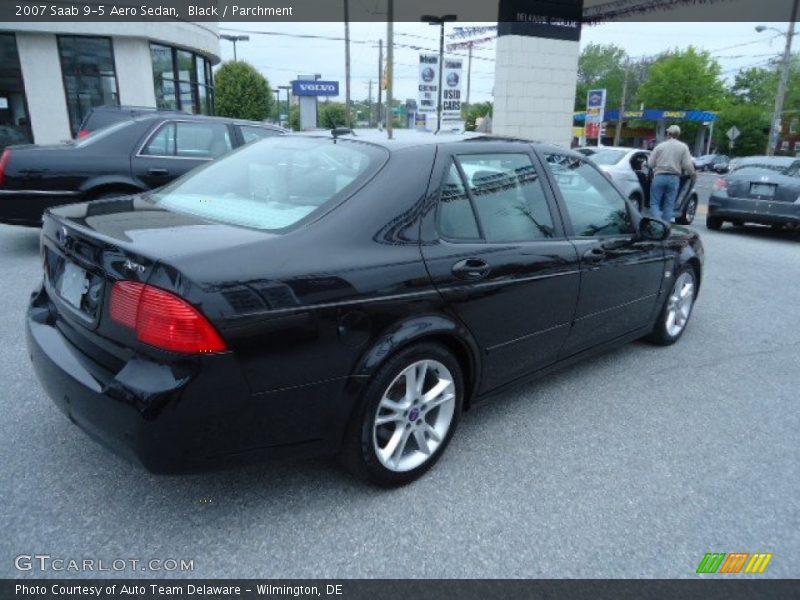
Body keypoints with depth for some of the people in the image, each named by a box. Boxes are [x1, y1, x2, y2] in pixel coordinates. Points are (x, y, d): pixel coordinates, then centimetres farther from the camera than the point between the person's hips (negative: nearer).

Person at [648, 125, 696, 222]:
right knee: (669, 205, 8)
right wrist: (693, 175, 15)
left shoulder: (660, 146, 2)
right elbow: (688, 165, -2)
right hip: (674, 178, 2)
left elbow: (650, 163, 2)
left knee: (654, 203, 1)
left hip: (659, 177, -1)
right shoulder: (683, 147, 3)